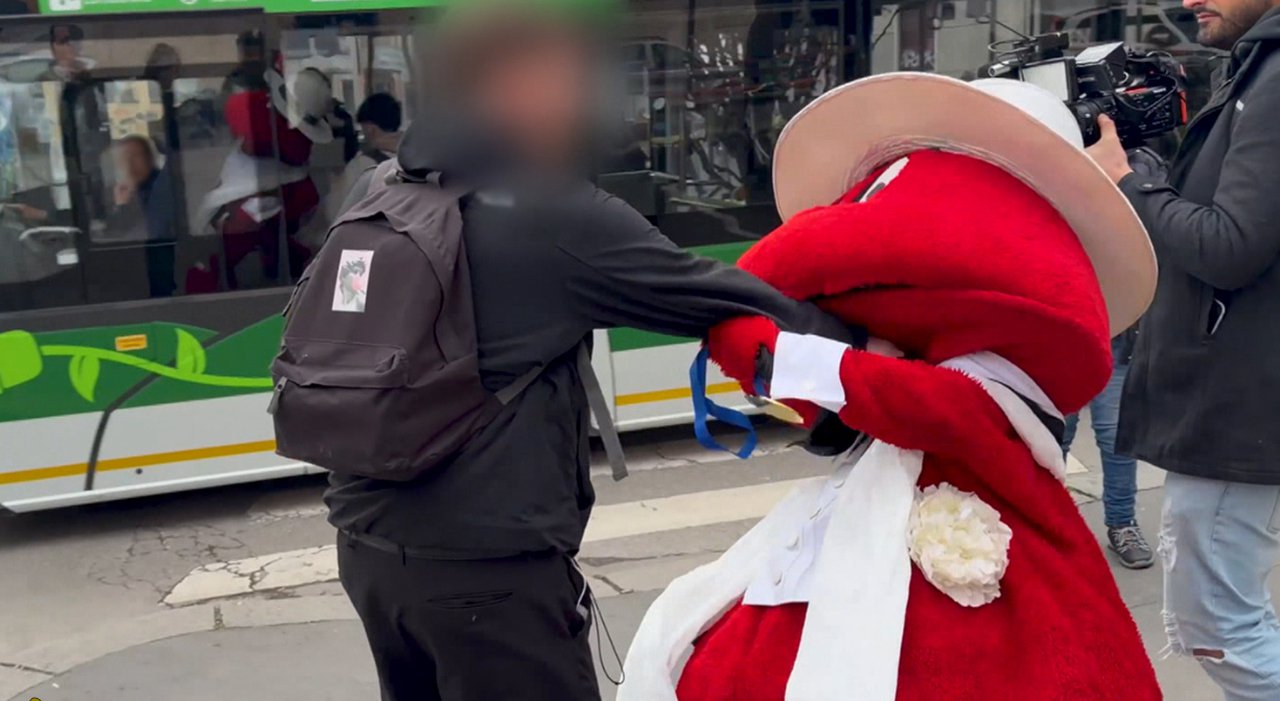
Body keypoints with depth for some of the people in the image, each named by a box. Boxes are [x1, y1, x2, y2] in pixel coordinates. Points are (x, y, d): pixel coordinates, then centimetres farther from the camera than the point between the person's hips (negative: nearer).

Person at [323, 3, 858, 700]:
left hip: (369, 540, 8)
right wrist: (852, 330, -1)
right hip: (484, 562, -8)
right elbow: (703, 291, -12)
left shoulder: (374, 195, 7)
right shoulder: (553, 213, -14)